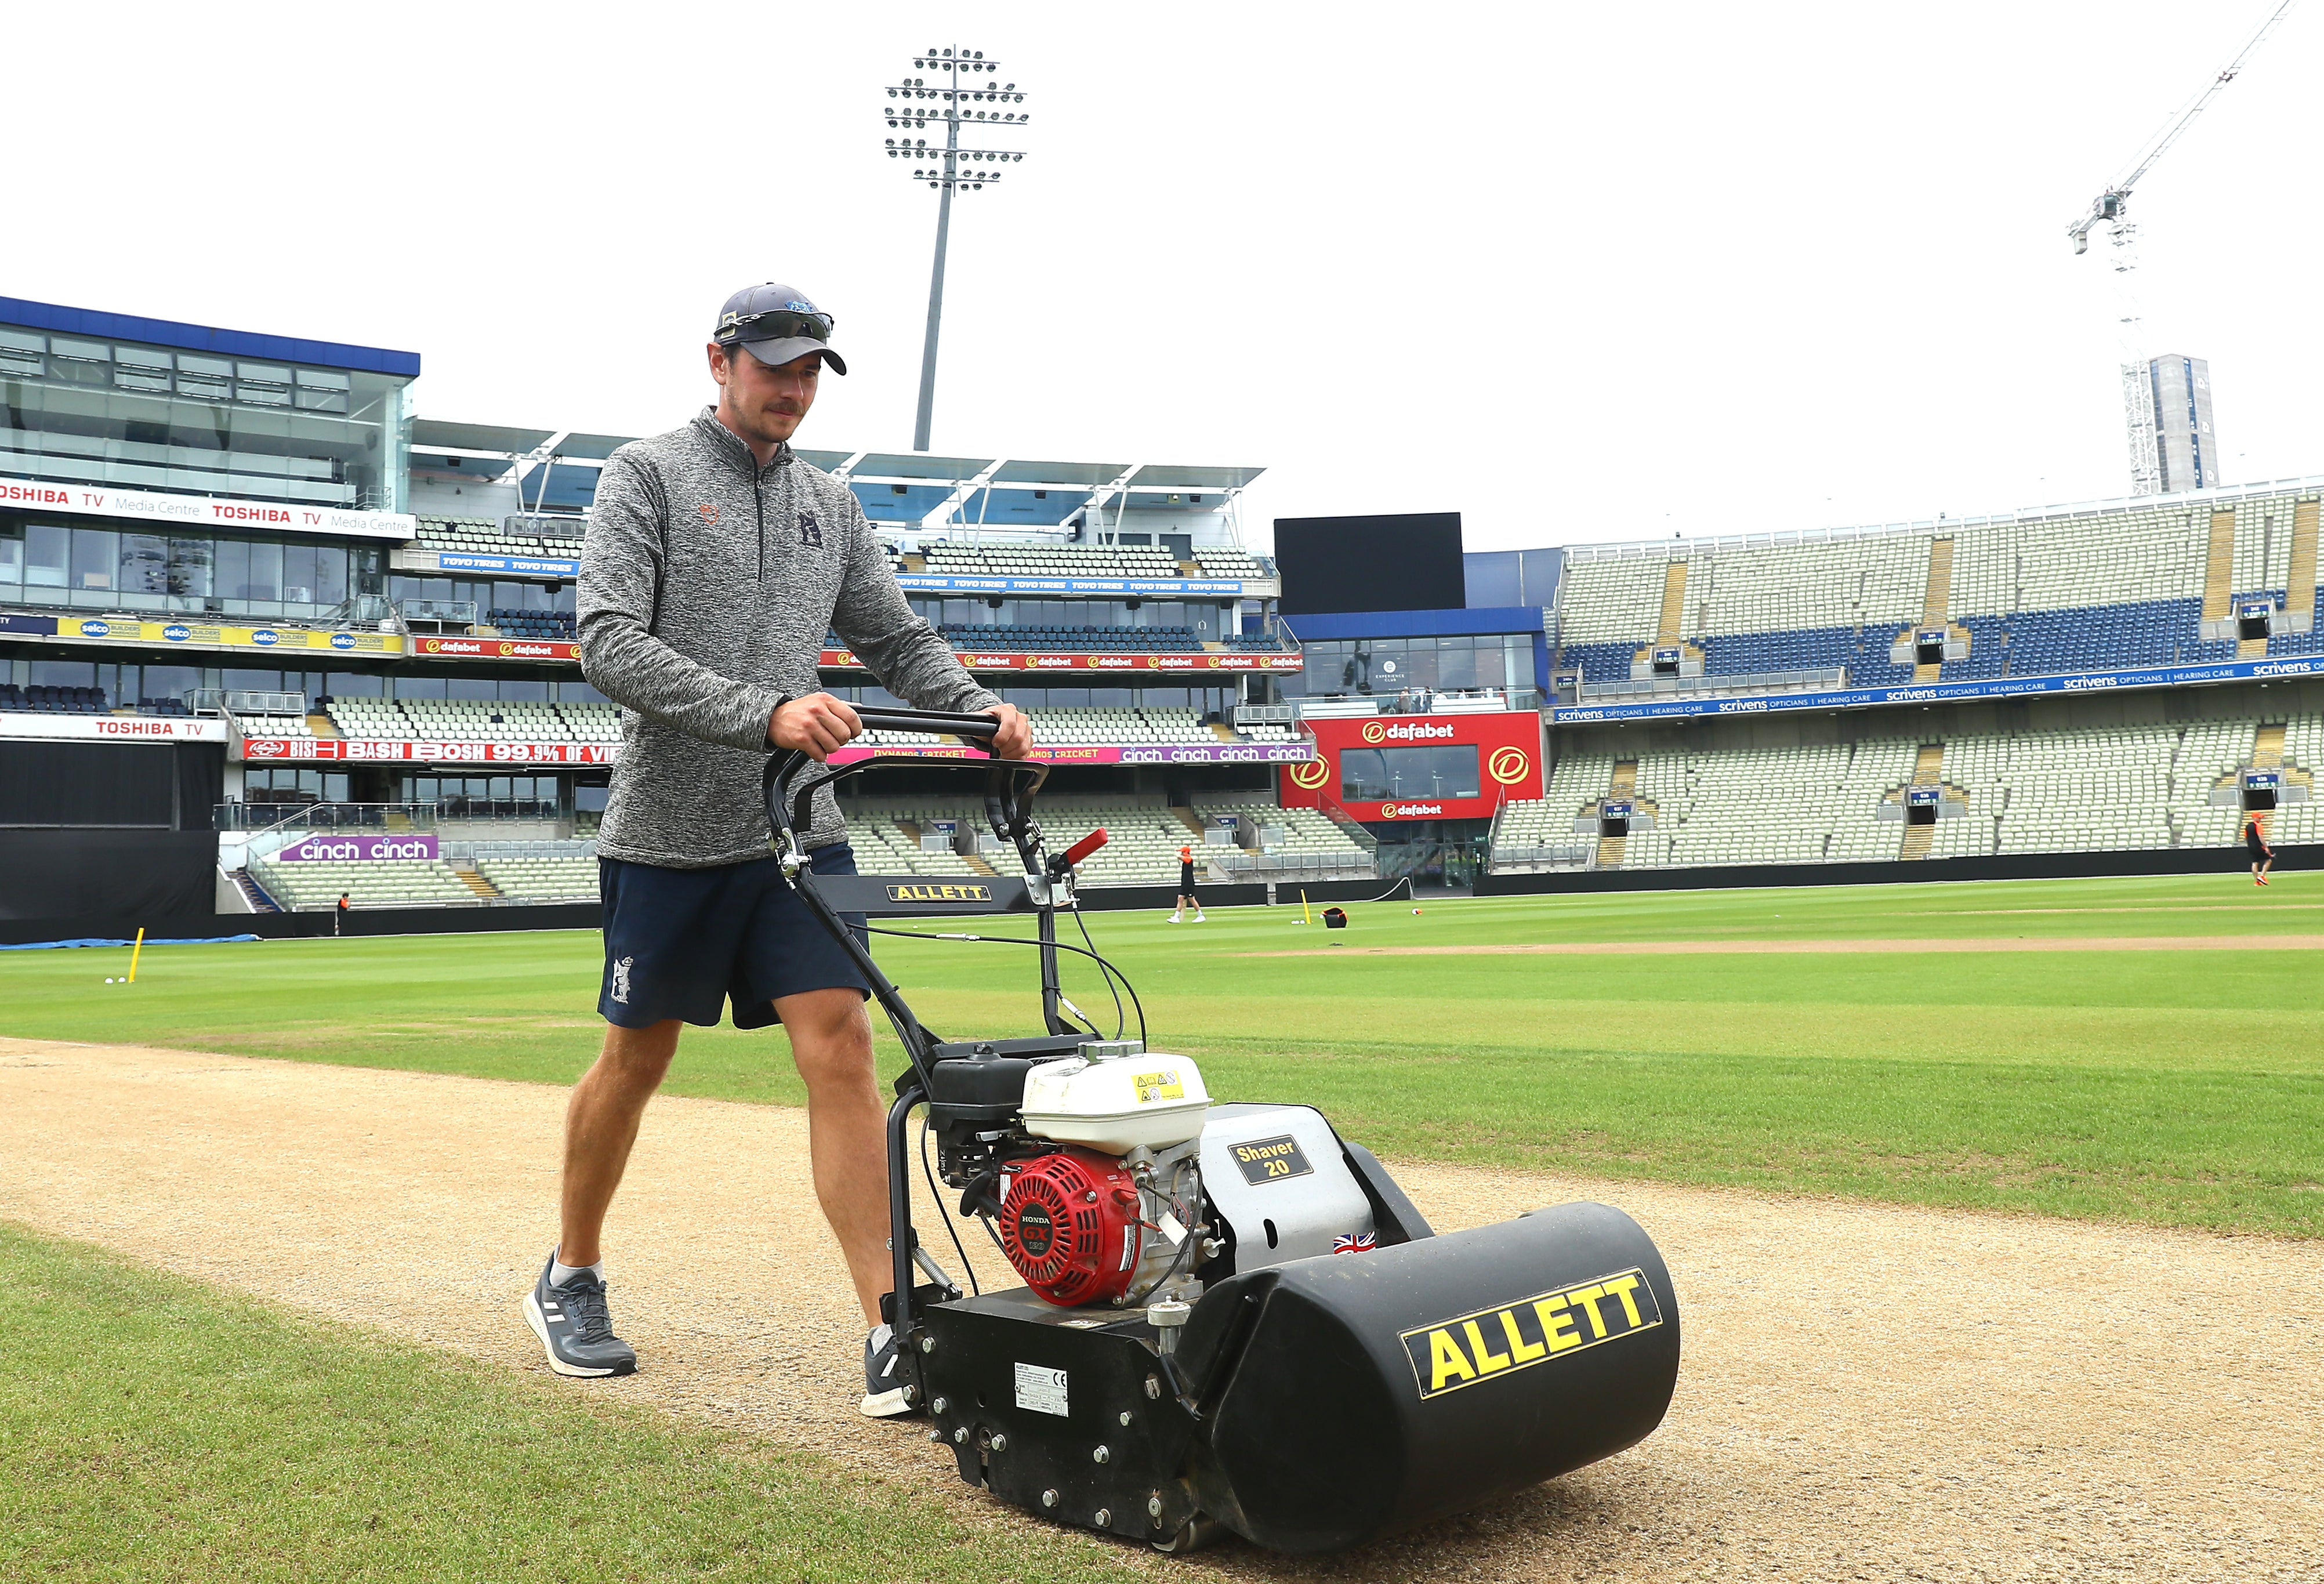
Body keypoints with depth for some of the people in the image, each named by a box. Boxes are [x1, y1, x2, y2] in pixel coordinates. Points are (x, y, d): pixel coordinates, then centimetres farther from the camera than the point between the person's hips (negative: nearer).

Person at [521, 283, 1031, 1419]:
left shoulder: (829, 505, 15)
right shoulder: (646, 476, -1)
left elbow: (899, 639, 15)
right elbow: (611, 646, -13)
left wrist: (977, 708, -6)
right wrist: (762, 712, -25)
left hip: (799, 826, 4)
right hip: (671, 828, -3)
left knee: (840, 1046, -8)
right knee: (636, 1061, 8)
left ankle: (889, 1336, -7)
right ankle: (569, 1281, 32)